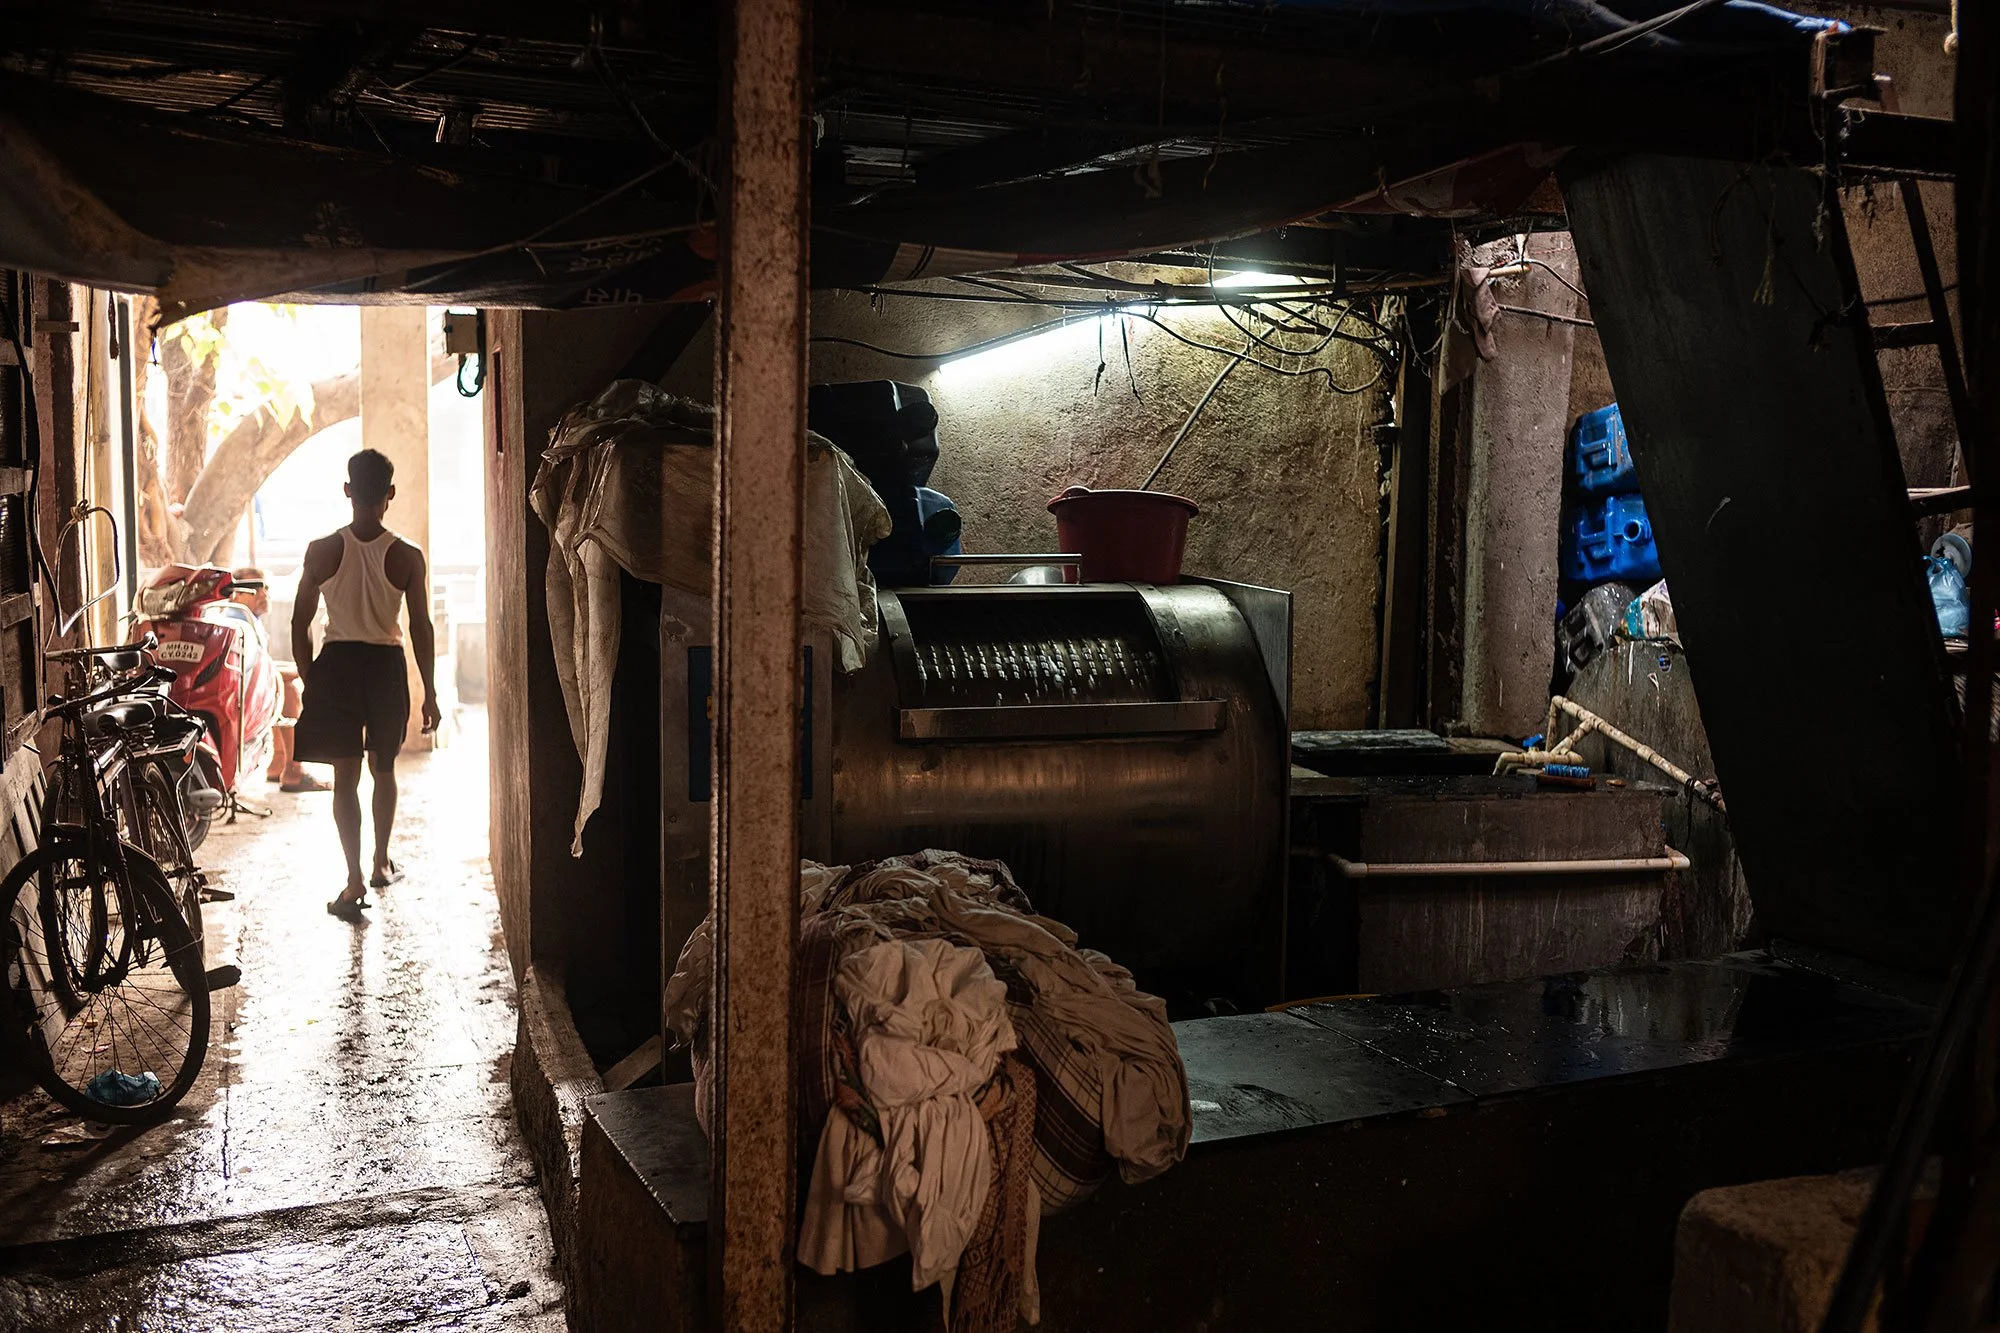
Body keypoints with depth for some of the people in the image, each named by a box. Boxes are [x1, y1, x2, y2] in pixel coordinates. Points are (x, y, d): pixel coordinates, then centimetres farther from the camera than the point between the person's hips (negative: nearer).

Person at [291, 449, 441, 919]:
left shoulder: (322, 551, -7)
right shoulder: (407, 557, -9)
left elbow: (300, 624, -2)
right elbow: (421, 629, -6)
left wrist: (309, 680, 10)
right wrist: (430, 693, 2)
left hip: (337, 664, 0)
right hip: (386, 666, 1)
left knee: (345, 776, 3)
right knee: (384, 769, 19)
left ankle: (355, 882, -3)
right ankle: (382, 863, 32)